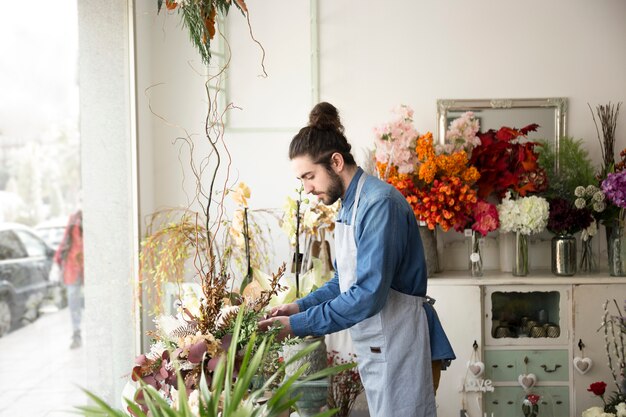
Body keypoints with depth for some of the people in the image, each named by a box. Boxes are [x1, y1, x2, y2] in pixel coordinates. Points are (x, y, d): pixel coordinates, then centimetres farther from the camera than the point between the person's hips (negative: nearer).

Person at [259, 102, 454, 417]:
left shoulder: (379, 203, -20)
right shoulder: (350, 206, 11)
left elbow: (368, 294, -26)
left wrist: (299, 325, -21)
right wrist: (301, 306, 5)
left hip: (394, 344, -9)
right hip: (372, 347, 9)